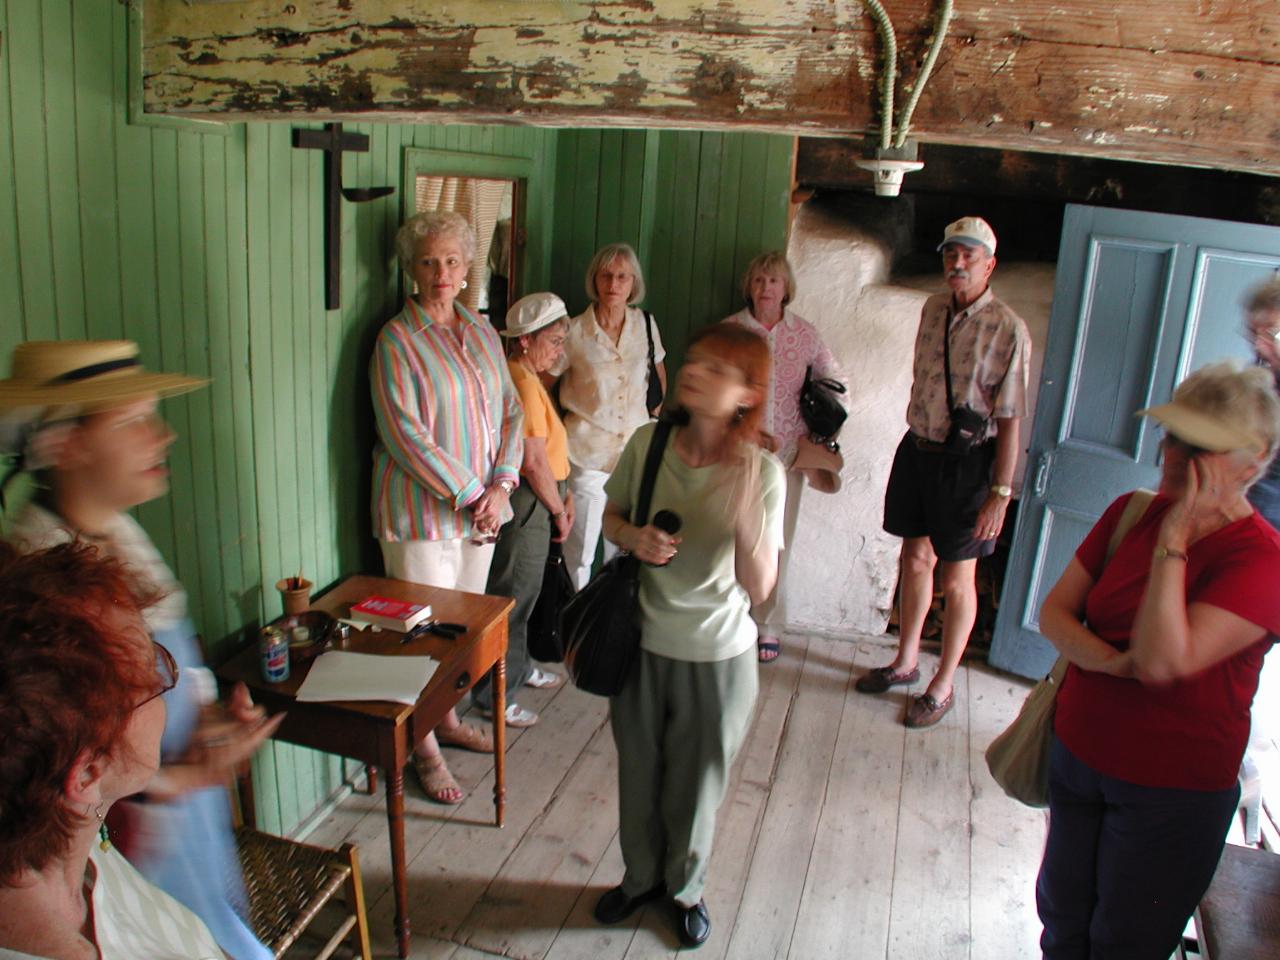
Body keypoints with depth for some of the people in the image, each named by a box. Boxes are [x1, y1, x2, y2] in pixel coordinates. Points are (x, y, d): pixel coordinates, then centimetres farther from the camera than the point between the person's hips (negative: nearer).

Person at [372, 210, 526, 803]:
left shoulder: (482, 332, 9)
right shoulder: (397, 339, -10)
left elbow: (510, 412, 8)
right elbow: (406, 436, -17)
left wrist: (501, 486, -6)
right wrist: (468, 495, -17)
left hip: (482, 506, 6)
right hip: (423, 511, -6)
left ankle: (448, 719, 36)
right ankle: (424, 750, 18)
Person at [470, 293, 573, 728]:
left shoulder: (528, 377, 12)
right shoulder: (523, 383, -21)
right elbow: (534, 461, -22)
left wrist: (564, 495, 13)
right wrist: (559, 511, -11)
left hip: (537, 497, 11)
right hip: (525, 501, -11)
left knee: (524, 589, 23)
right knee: (512, 597, 0)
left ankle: (518, 665, 40)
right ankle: (494, 695, 12)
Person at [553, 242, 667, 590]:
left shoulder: (645, 323, 3)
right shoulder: (575, 332, -7)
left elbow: (659, 367, 22)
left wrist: (659, 409, 19)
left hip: (635, 450, 3)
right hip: (588, 452, -3)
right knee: (580, 550, 2)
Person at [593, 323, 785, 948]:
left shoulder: (761, 472, -19)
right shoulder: (648, 443, -12)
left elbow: (759, 587, -18)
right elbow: (612, 515, 5)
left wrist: (745, 519, -35)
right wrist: (633, 538, -18)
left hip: (716, 654, -2)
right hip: (641, 640, 3)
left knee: (696, 783, 18)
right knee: (639, 771, 21)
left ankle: (686, 886, 46)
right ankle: (641, 876, 49)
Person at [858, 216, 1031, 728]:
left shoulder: (1007, 329, -15)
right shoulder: (933, 310, 5)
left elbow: (1010, 419, -15)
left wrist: (1000, 492, -16)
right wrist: (917, 443, 16)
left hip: (967, 462, -6)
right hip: (917, 450, 6)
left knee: (957, 578, 6)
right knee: (915, 559, 17)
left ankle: (943, 686, 22)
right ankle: (905, 662, 35)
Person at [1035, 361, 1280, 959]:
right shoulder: (1131, 513, -1)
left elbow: (1165, 659, -31)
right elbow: (1055, 612, -1)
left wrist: (1173, 538, -28)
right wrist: (1113, 661, -20)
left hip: (1172, 792, -5)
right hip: (1077, 754, 5)